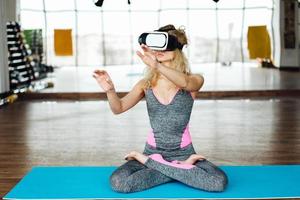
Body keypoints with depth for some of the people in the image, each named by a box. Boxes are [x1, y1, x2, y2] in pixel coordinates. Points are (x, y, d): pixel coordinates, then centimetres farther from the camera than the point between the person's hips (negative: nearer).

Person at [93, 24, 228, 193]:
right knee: (118, 182, -27)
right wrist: (110, 90, -29)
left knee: (220, 182, -29)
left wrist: (157, 65, -48)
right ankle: (181, 168, -9)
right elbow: (119, 108, -7)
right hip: (153, 151, 1)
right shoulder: (146, 84, 1)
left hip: (183, 152, -1)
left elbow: (185, 82, -31)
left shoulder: (194, 81, -6)